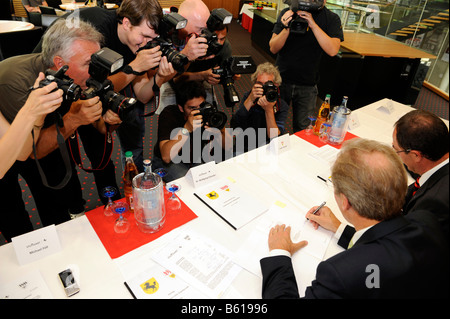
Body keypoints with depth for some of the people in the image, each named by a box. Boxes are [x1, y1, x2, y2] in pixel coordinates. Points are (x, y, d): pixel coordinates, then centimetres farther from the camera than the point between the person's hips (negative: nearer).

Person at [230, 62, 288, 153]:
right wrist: (250, 100, -23)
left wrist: (269, 110, -26)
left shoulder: (282, 106, -6)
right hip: (245, 148, 1)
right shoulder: (248, 97, -1)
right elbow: (233, 127, -14)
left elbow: (274, 139, -17)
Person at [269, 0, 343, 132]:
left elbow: (333, 50, -19)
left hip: (307, 85, 0)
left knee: (302, 128, 8)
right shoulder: (288, 13, -3)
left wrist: (313, 24, -25)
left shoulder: (331, 19, -4)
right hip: (281, 80, 0)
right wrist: (287, 28, -25)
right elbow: (273, 48, -7)